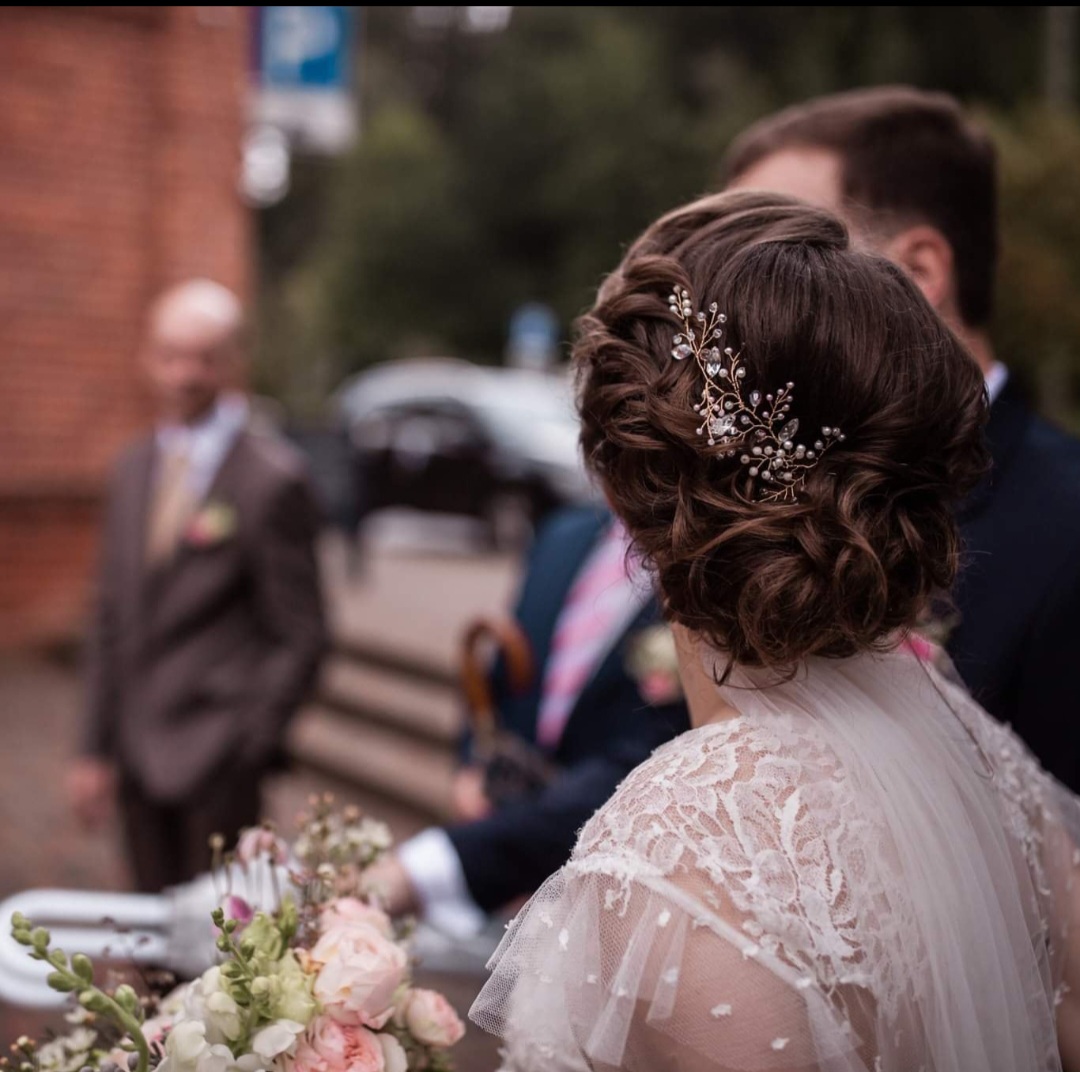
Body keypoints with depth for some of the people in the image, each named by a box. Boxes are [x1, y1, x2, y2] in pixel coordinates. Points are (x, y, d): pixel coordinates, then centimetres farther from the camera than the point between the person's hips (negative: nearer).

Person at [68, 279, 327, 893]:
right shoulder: (134, 471, 11)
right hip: (139, 758, 6)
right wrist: (96, 749, 11)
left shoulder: (273, 478, -9)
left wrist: (247, 753, -12)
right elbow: (112, 621, 14)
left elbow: (300, 636, -9)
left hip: (217, 761, -6)